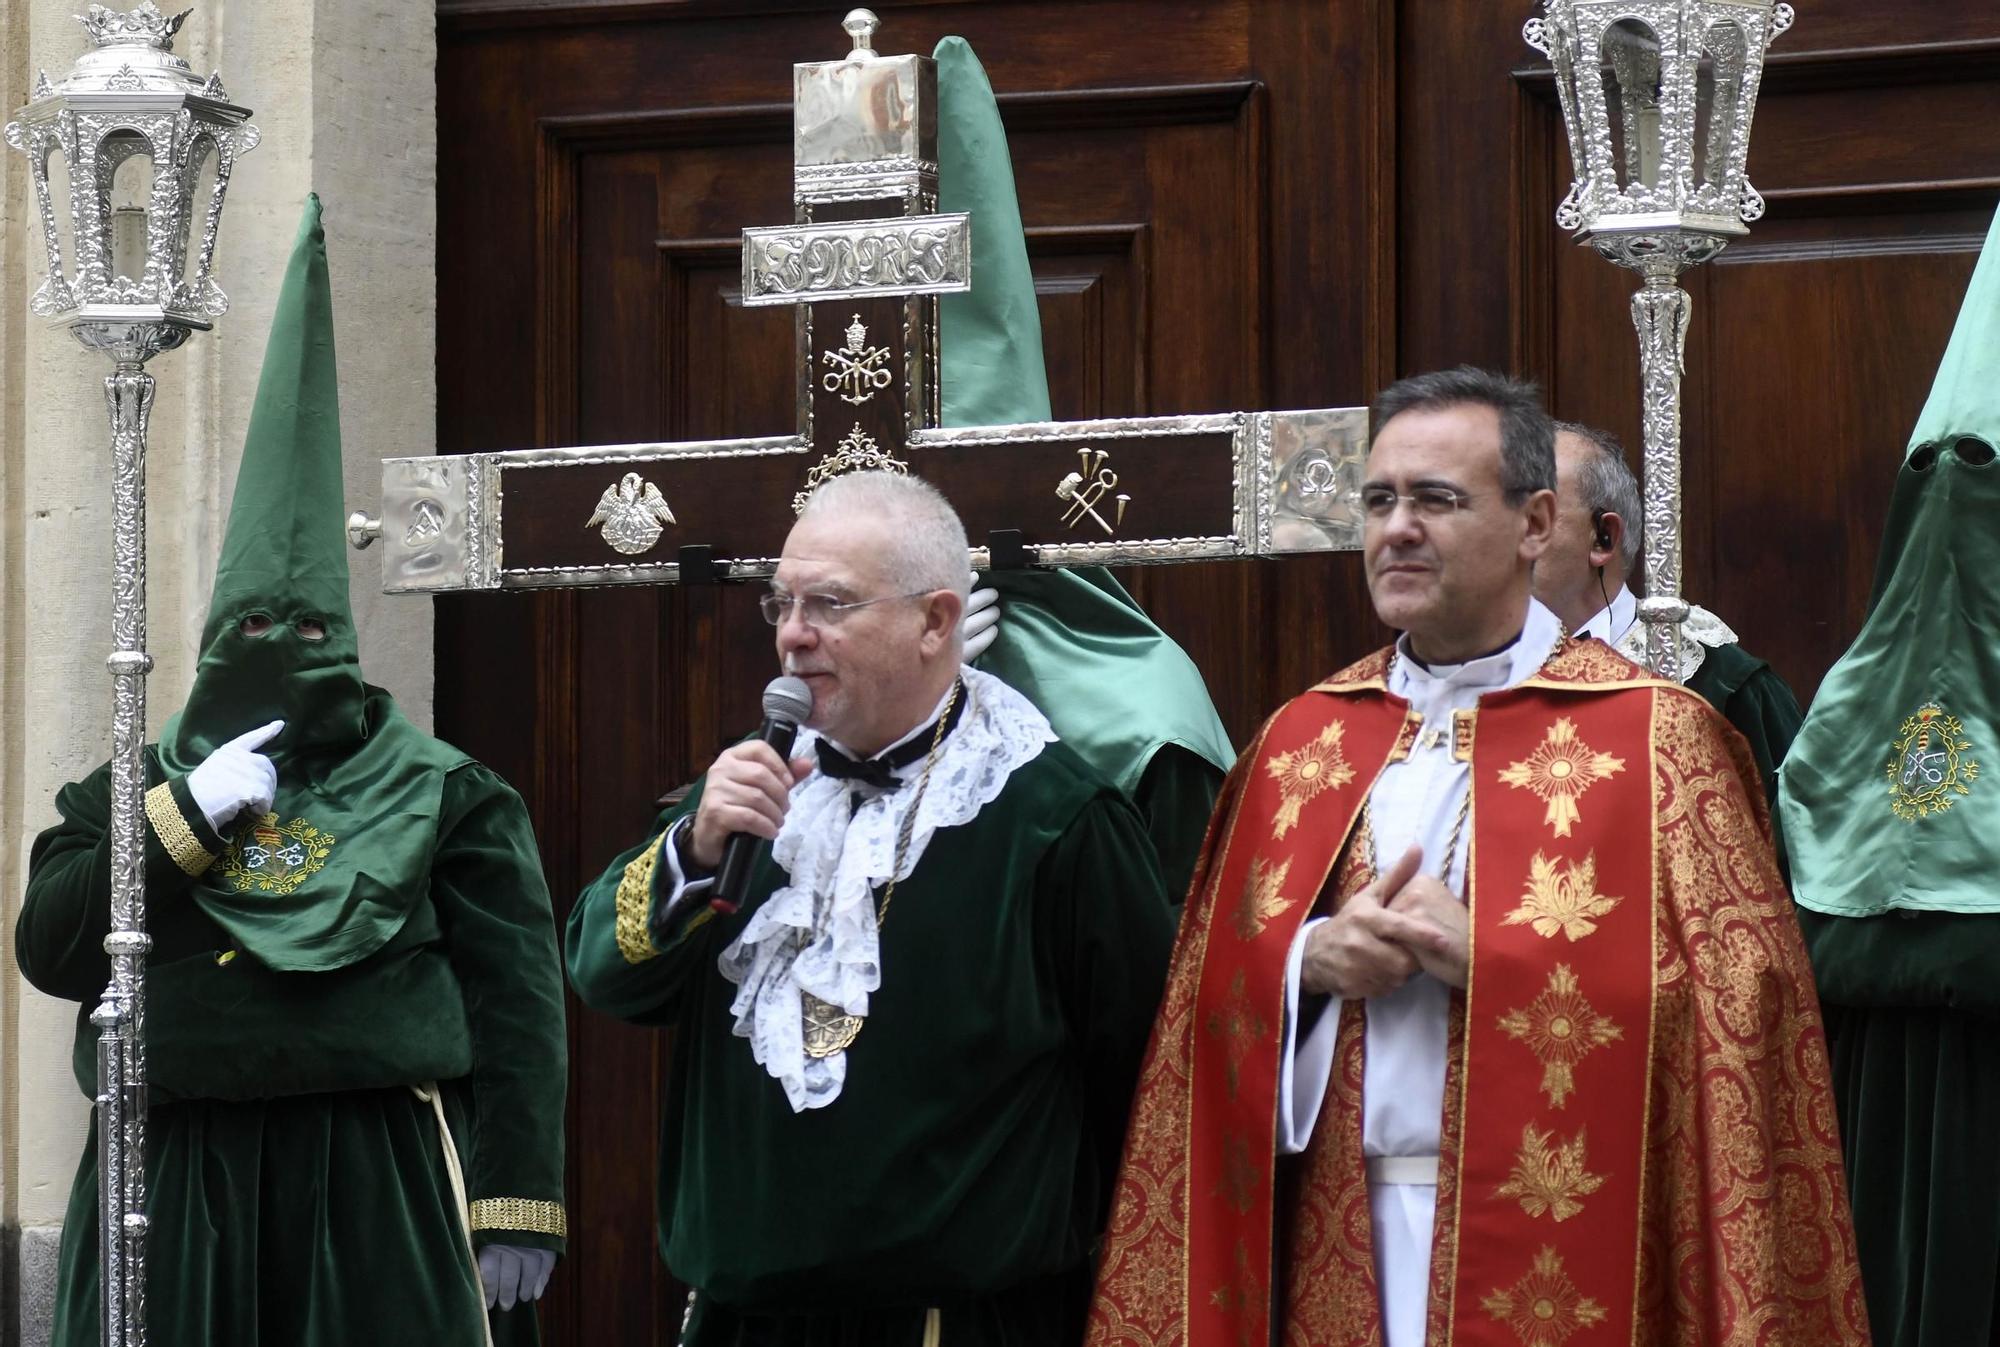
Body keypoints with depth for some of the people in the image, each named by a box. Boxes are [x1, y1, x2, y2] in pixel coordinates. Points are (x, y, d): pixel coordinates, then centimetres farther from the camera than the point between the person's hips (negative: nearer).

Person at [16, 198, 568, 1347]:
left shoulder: (446, 797, 6)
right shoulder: (135, 794, 15)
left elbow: (517, 1006, -1)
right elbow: (48, 951, 1)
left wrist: (515, 1206, -10)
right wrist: (189, 813, -7)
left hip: (378, 1178, -2)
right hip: (177, 1174, 2)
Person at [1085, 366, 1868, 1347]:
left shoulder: (1653, 739, -4)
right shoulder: (1301, 740, 10)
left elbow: (1736, 1005, -11)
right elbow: (1213, 988, 12)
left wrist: (1489, 959, -17)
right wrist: (1309, 964, -9)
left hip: (1548, 1253, -4)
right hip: (1337, 1242, 4)